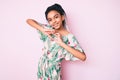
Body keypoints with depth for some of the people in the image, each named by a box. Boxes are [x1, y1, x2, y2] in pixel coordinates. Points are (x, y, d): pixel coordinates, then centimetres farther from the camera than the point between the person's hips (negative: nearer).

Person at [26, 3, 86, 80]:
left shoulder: (69, 37, -19)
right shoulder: (49, 29, -6)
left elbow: (83, 57, -29)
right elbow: (29, 21, -3)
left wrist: (62, 43, -30)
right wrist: (42, 30, -20)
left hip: (53, 70, -4)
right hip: (42, 65, 4)